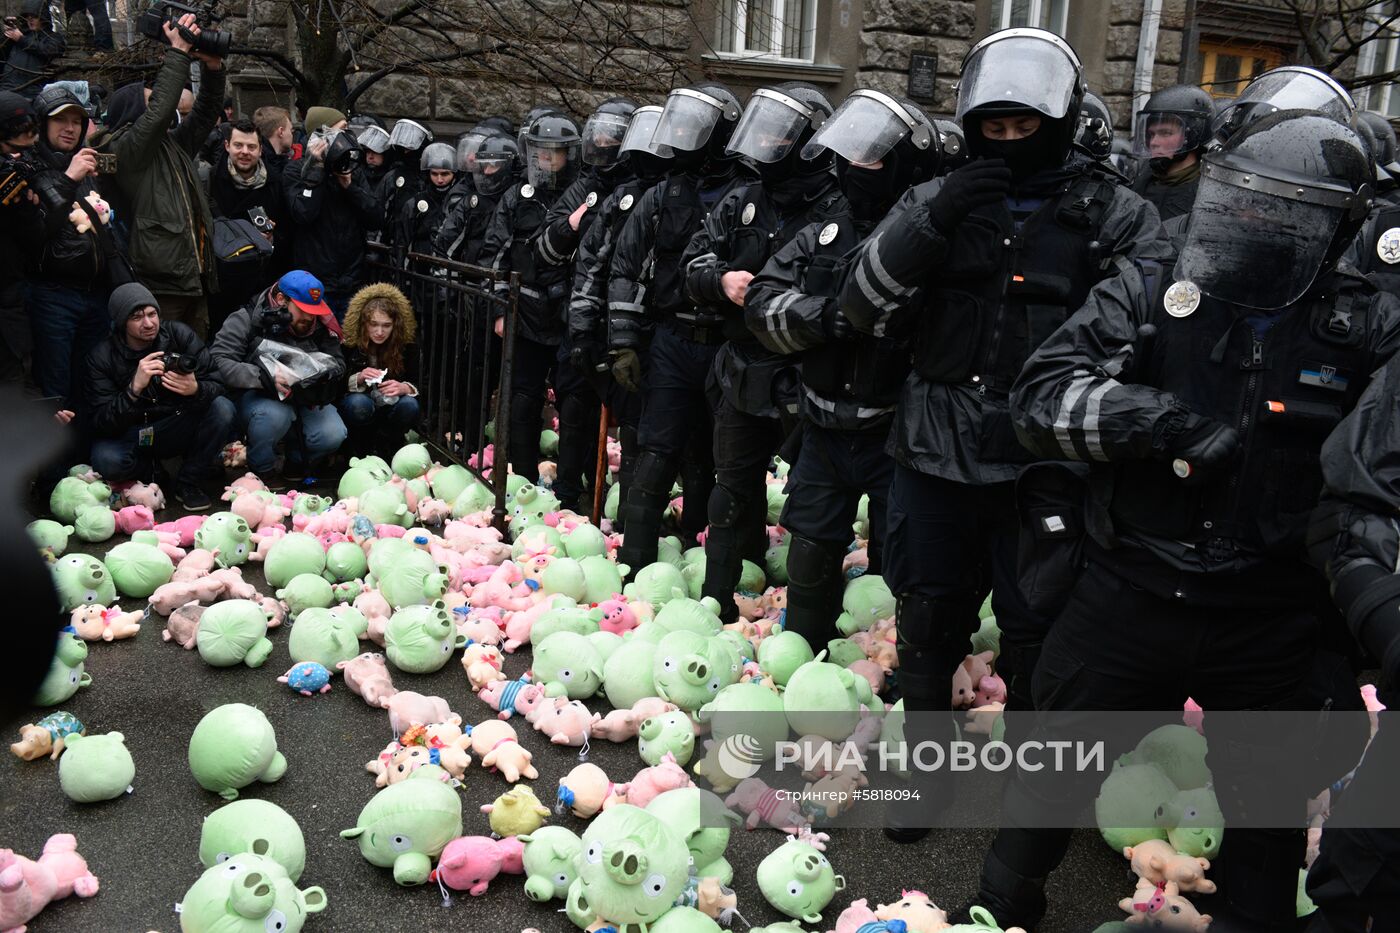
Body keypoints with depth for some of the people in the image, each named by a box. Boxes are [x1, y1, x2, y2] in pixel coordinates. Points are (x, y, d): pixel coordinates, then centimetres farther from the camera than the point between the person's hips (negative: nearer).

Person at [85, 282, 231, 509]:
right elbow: (99, 422, -20)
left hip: (179, 428, 1)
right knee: (106, 460, -34)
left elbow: (217, 384, -12)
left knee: (222, 410, -26)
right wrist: (134, 388, -36)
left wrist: (196, 390, -37)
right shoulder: (102, 358, -13)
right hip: (131, 436, -1)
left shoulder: (179, 334, -10)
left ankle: (188, 482, -7)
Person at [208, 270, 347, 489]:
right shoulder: (245, 320, -13)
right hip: (254, 395, -4)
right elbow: (218, 361, -22)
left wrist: (323, 372, -20)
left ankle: (297, 463, 14)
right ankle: (261, 470, -7)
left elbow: (337, 361, 6)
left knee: (332, 435, -22)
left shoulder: (319, 325, -1)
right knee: (274, 414, -38)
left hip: (303, 397, 4)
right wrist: (263, 378, -37)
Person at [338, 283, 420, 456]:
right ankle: (360, 447, -5)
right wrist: (358, 378, -31)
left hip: (390, 407, 1)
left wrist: (405, 388, -34)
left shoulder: (406, 347, -10)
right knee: (359, 403, -36)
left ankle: (385, 446, -3)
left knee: (409, 405, -31)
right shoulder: (348, 345, -14)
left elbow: (419, 385, -10)